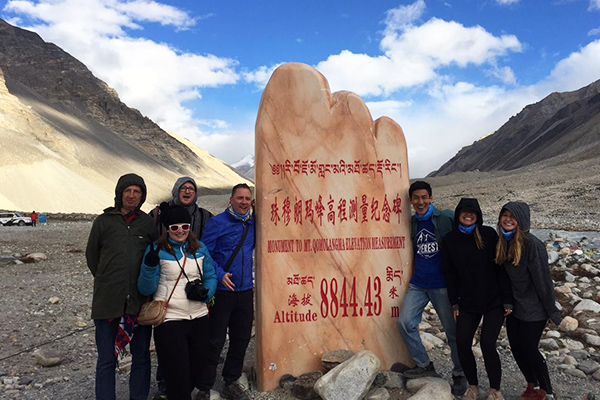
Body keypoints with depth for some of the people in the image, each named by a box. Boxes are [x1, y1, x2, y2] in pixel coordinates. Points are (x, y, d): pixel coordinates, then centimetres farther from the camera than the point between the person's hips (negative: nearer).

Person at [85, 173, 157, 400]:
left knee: (141, 357, 11)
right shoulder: (103, 221, 5)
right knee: (106, 360, 6)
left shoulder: (148, 223, 6)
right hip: (108, 302, -1)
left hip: (140, 302, 1)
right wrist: (106, 282, 12)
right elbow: (91, 256, 14)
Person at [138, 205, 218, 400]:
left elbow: (211, 276, 11)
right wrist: (149, 265, -25)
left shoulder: (200, 248, 7)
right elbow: (145, 289, -8)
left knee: (195, 371, 18)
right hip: (169, 320, -4)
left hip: (199, 318, 5)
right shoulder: (156, 250, -5)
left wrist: (205, 293, -9)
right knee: (178, 376, 0)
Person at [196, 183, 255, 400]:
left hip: (245, 291, 6)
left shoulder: (253, 223, 9)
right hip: (221, 291, -5)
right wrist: (219, 275, -20)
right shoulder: (217, 223, -7)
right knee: (215, 342, 1)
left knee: (241, 339, 13)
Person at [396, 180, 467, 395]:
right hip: (418, 283, 4)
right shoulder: (412, 223, 8)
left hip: (441, 284, -4)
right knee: (405, 322, -6)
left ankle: (459, 375, 26)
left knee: (452, 331, 4)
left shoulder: (446, 218, -7)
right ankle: (424, 365, 15)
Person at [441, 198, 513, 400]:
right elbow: (449, 273, 5)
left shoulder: (488, 234, -6)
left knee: (487, 343, -8)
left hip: (494, 302, -2)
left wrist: (507, 300, -7)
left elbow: (501, 267, -5)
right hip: (467, 303, 3)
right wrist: (454, 303, 4)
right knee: (462, 342, -3)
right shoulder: (449, 240, 1)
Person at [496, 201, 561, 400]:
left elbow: (543, 279, -18)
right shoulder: (504, 242, 0)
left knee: (529, 348, 5)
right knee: (515, 347, 14)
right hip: (514, 306, 7)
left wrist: (552, 311, -12)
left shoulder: (532, 244, -23)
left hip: (533, 309, -7)